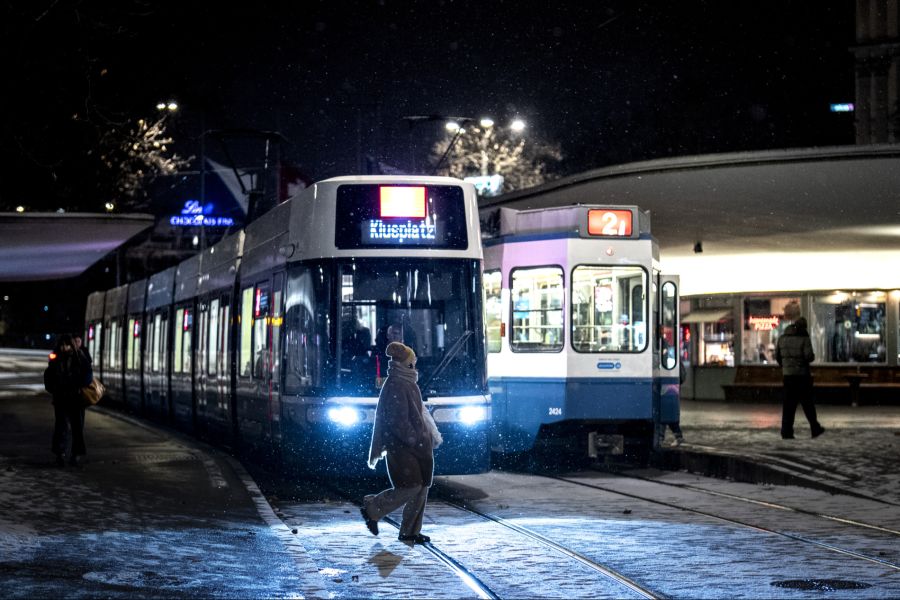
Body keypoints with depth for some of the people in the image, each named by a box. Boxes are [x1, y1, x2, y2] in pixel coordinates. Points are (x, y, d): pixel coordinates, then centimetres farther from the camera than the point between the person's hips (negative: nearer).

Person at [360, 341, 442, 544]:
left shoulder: (409, 383, 15)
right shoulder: (395, 386, -16)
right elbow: (398, 420, -20)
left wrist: (431, 435, 19)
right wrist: (414, 440, -19)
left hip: (417, 446, 10)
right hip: (401, 446, -10)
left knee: (421, 488, 7)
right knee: (410, 488, -9)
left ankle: (410, 531, 12)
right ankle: (371, 508, 7)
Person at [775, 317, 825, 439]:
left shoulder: (783, 338, 7)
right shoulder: (804, 338, -8)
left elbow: (777, 356, 10)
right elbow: (809, 356, -17)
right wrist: (812, 356, 5)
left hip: (787, 374, 4)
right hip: (802, 374, -4)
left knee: (789, 403, 5)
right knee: (807, 403, 7)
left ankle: (786, 431, -2)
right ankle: (815, 429, 16)